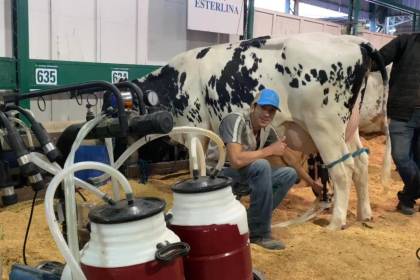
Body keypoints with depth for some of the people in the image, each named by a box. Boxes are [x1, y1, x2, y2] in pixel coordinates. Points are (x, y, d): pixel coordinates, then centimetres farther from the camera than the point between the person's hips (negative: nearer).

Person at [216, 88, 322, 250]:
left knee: (289, 174, 0)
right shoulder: (236, 121, -23)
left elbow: (288, 157, 13)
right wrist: (270, 150, -24)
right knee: (261, 165, -31)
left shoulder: (267, 130, 0)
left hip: (243, 176, 8)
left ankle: (250, 223, 0)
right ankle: (259, 234, -18)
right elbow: (236, 160, -35)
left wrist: (311, 181, 16)